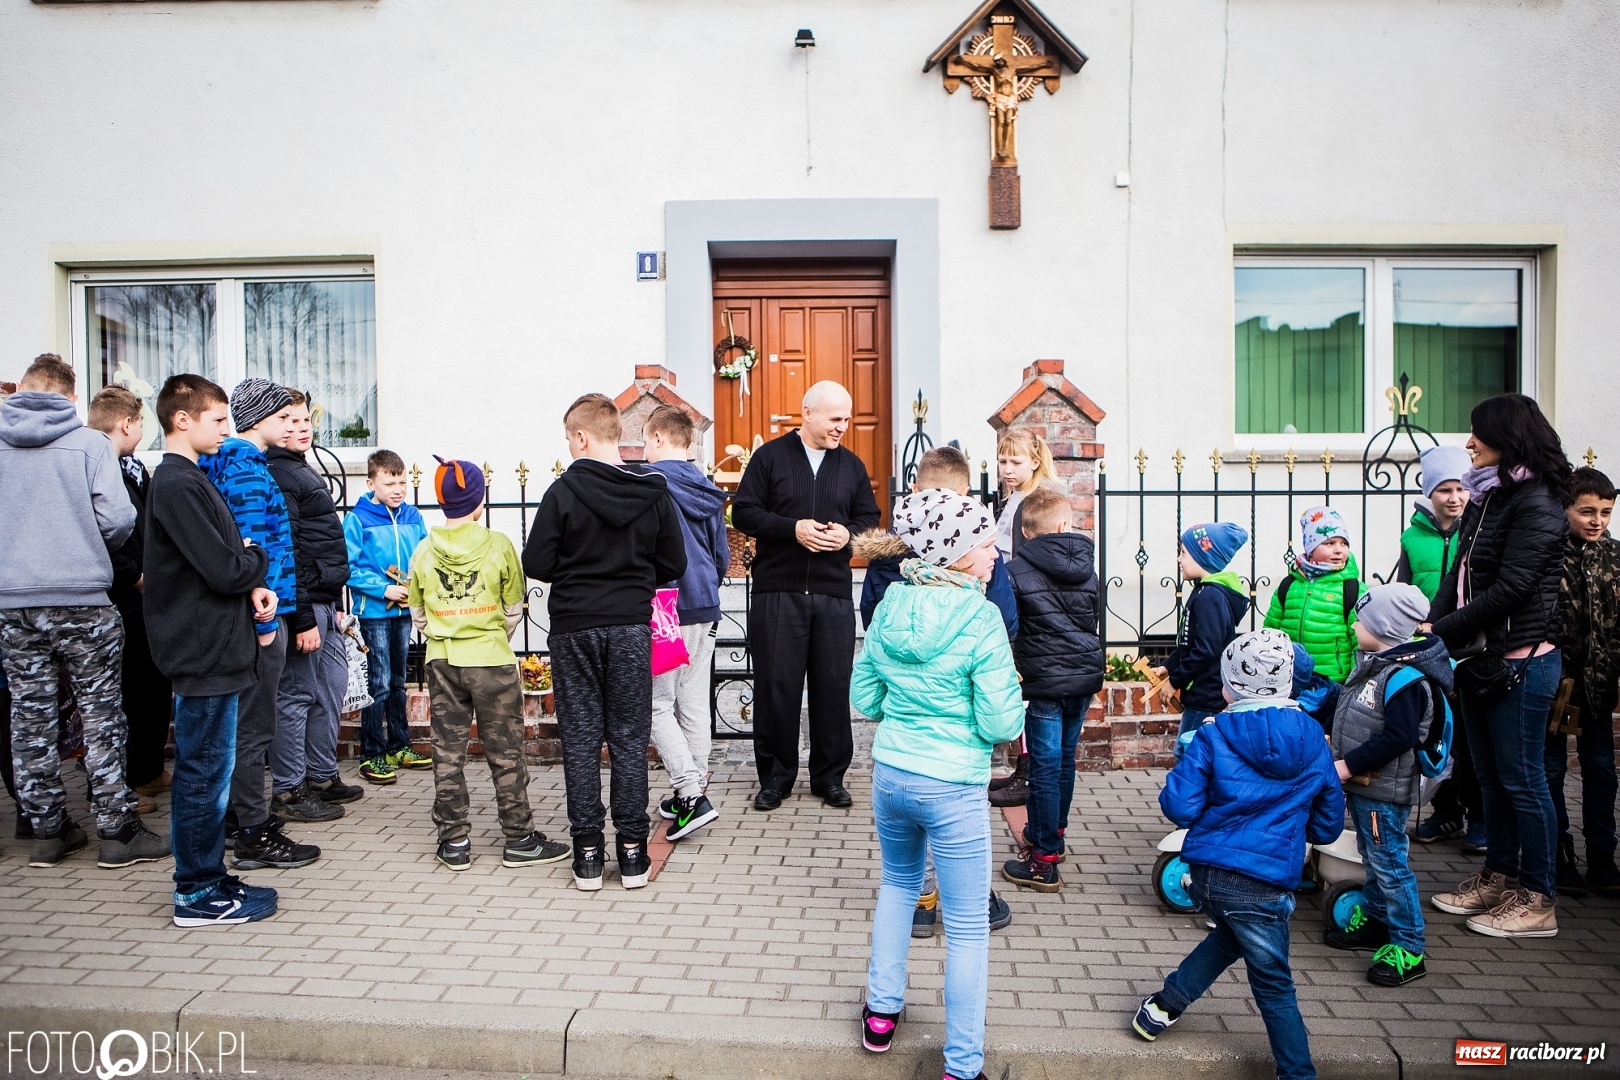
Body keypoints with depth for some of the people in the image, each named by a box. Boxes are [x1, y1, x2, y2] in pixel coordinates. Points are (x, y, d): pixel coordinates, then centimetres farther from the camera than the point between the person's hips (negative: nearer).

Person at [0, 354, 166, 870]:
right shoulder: (89, 442, -5)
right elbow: (118, 518, -12)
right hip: (82, 599, -3)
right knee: (100, 713, 3)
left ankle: (47, 831, 19)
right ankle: (117, 831, 7)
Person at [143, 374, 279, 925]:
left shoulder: (186, 479, 15)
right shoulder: (178, 485, -16)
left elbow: (224, 558, 16)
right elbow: (223, 570, -22)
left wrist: (251, 585, -3)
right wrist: (257, 561, -2)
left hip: (212, 648, 10)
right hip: (205, 652, -10)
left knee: (205, 769, 16)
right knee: (204, 772, -1)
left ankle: (206, 879, 27)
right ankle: (198, 895, 11)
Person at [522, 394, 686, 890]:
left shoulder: (563, 491, -10)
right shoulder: (654, 492, -2)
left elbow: (536, 564, -9)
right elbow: (674, 565, 1)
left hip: (574, 629, -2)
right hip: (631, 626, 2)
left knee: (581, 739, 8)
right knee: (630, 739, 9)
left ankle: (587, 852, 14)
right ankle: (632, 849, 14)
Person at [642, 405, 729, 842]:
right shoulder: (707, 489, 10)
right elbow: (723, 556, 14)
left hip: (664, 607, -7)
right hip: (705, 608, 7)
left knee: (657, 704, 0)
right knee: (694, 703, 12)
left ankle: (691, 794, -7)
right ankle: (693, 790, 21)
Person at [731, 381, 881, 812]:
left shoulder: (852, 464, 12)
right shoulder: (770, 456, 1)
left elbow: (870, 517, 15)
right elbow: (744, 513, -3)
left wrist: (849, 533, -7)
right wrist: (793, 528, -15)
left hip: (835, 593, 3)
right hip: (777, 591, -2)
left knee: (833, 686, 6)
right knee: (776, 686, 3)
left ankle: (830, 776, 20)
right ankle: (775, 777, 17)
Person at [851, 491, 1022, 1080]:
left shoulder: (889, 606, -2)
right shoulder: (981, 619, -18)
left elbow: (863, 697, 7)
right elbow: (999, 725, -16)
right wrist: (1009, 689, 3)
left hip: (889, 772, 6)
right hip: (953, 787, -5)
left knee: (898, 884, 30)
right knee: (967, 927, 10)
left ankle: (881, 1014, 40)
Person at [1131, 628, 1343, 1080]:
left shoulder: (1214, 738, -7)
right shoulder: (1314, 742, 0)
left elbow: (1179, 807, -10)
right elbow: (1328, 825, 8)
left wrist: (1190, 763, 7)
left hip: (1207, 872, 2)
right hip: (1263, 885, -2)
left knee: (1231, 935, 30)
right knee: (1274, 985, 13)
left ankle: (1164, 1004, 34)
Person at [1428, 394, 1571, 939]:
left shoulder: (1536, 503, -15)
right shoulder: (1486, 497, 12)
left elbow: (1509, 589, -21)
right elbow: (1459, 575, 8)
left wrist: (1441, 631, -17)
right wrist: (1428, 628, -5)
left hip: (1520, 661, -9)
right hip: (1480, 657, 9)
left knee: (1522, 779, 1)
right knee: (1491, 776, 17)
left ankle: (1539, 900, 13)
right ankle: (1498, 877, 30)